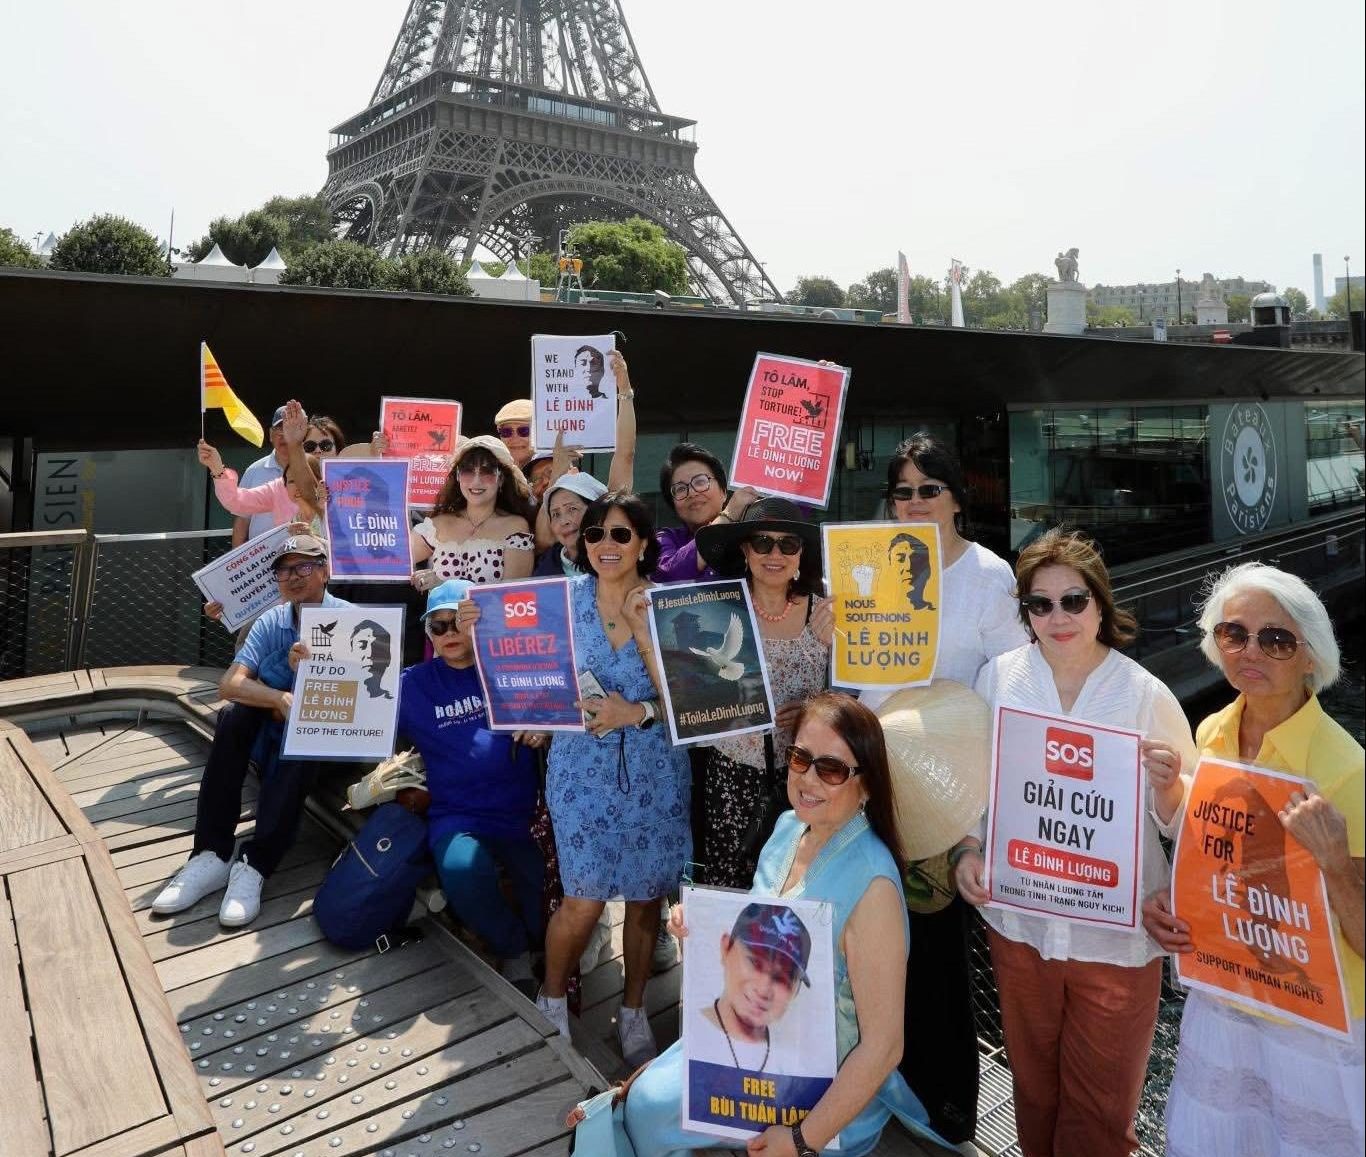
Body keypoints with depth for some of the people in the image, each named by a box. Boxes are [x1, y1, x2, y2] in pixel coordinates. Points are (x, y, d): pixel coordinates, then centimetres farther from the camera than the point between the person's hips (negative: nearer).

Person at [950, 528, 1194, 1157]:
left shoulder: (1147, 696, -10)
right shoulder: (998, 677, -3)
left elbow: (1180, 825, -6)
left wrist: (1168, 783, -26)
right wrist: (968, 850, -8)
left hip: (1115, 934, -2)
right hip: (1018, 921, 2)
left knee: (1100, 1107, 12)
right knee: (1033, 1082, 22)